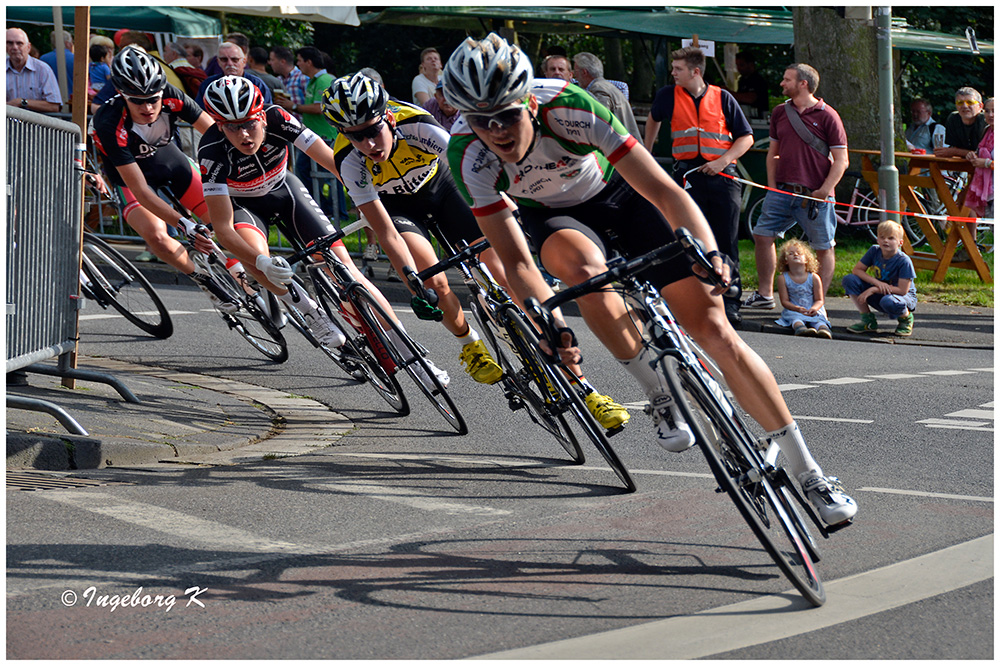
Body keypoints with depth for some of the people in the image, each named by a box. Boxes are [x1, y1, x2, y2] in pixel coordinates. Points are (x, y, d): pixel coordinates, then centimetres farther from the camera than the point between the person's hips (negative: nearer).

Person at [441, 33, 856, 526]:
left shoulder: (568, 108, -36)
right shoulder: (467, 153, -31)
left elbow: (663, 190, -34)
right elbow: (514, 260, -27)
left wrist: (708, 252, -49)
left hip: (615, 192, -1)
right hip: (551, 215, 1)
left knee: (712, 328, -10)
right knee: (584, 267, -37)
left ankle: (808, 472, -2)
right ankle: (660, 398, -16)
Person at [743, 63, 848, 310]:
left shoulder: (827, 116, -5)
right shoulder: (780, 112, 11)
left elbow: (841, 160, -6)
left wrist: (824, 190, -15)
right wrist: (772, 187, 8)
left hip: (815, 195, -5)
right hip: (782, 190, 5)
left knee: (824, 248, 1)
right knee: (762, 235, 2)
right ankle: (764, 295, 13)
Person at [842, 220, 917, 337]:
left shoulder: (904, 261, -24)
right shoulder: (875, 251, -9)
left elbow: (902, 290, -25)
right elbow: (856, 270, -6)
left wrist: (873, 290, -27)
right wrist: (877, 283, -23)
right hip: (880, 293, 5)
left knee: (888, 301, -42)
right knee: (849, 279, -14)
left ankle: (906, 319, -4)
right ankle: (868, 320, -2)